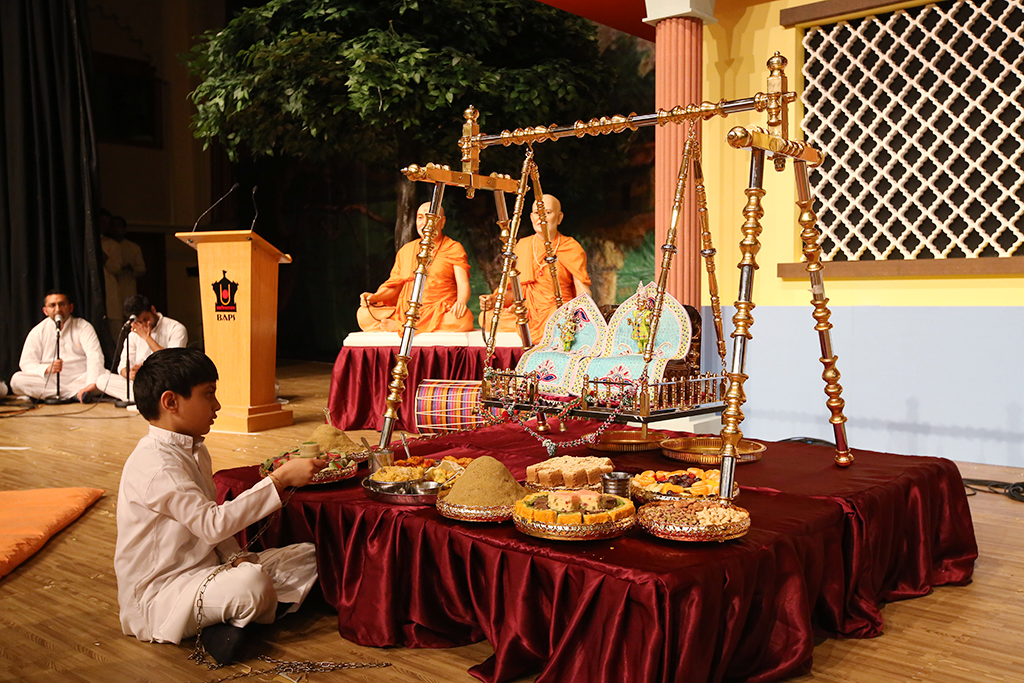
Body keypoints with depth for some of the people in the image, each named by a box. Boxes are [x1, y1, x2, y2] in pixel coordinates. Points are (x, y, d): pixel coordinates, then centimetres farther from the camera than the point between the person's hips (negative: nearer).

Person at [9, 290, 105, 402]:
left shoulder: (83, 327, 4)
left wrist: (92, 384, -31)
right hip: (48, 382, 2)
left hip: (80, 380, -2)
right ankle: (76, 393, -29)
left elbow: (94, 356, -12)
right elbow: (26, 363, 1)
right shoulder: (37, 332, 9)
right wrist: (47, 369, -23)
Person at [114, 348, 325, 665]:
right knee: (252, 583, -38)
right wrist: (280, 479, -30)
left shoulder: (195, 451, 11)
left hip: (205, 571, 10)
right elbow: (213, 524, -30)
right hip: (158, 596, -10)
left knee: (307, 557, 1)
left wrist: (236, 556, -2)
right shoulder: (155, 464, -22)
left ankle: (229, 622, -8)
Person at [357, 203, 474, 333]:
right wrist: (374, 297, -2)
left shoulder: (454, 249, 7)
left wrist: (461, 302, -28)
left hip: (439, 315, -2)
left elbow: (463, 285, -5)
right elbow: (394, 284, 19)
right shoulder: (406, 250, 19)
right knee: (363, 314, -17)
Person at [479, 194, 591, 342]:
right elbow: (513, 290, 13)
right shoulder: (522, 246, 12)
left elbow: (583, 294, -3)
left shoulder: (572, 248, 2)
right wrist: (495, 300, -7)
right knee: (487, 317, -17)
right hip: (528, 312, 5)